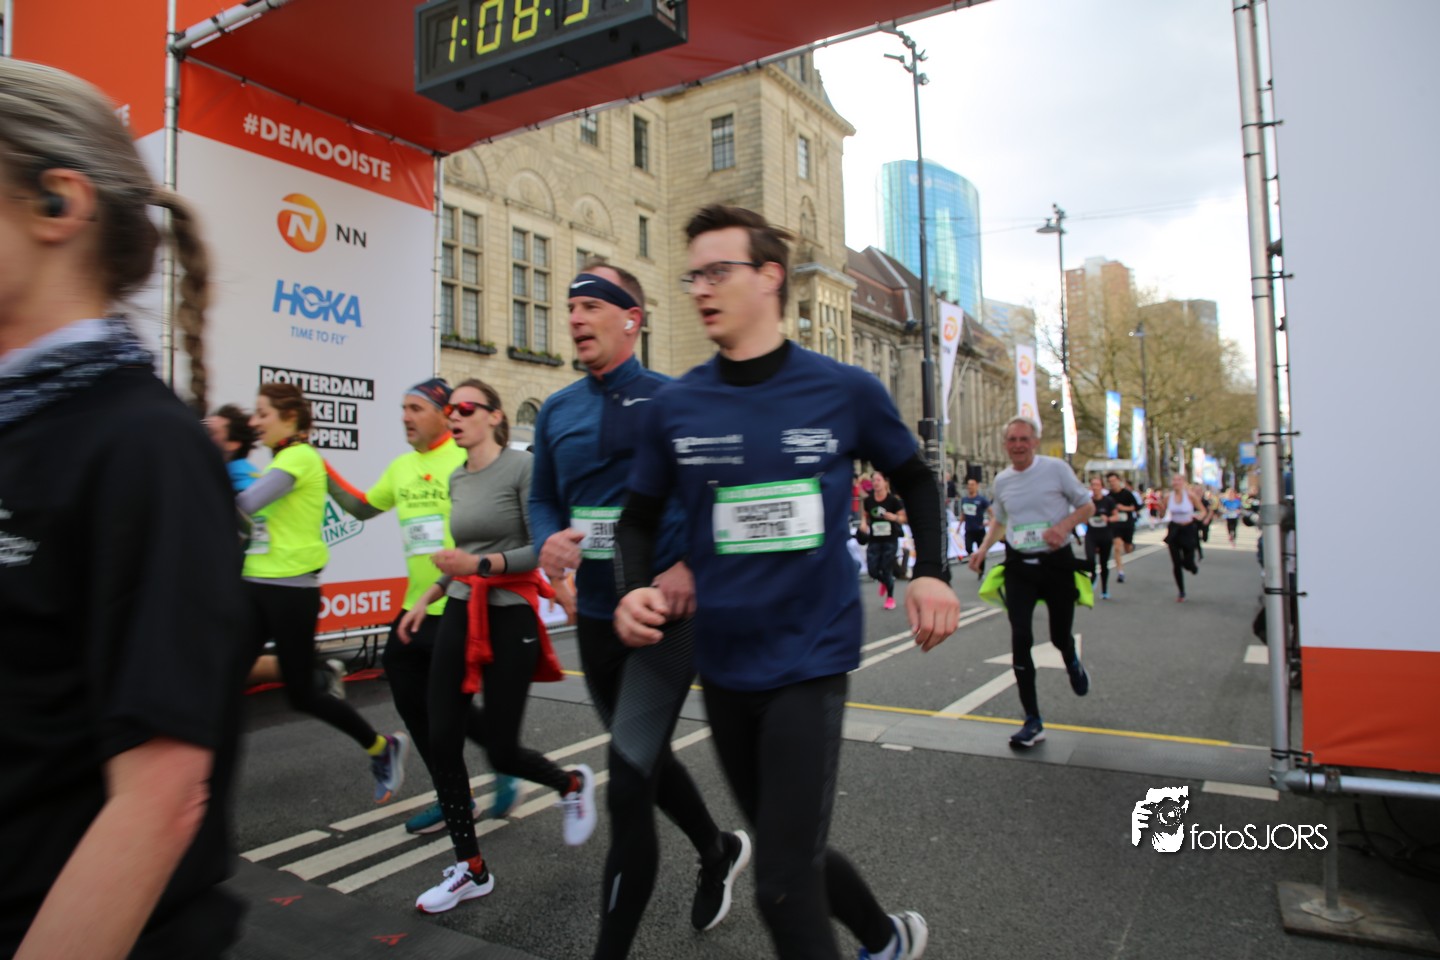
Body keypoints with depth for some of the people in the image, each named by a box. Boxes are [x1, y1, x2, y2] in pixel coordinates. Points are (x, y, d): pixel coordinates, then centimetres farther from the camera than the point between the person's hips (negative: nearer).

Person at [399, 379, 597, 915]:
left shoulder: (521, 467, -9)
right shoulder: (456, 479, 12)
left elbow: (543, 549, -15)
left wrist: (481, 563, -25)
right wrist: (426, 599, 16)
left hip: (509, 619, -7)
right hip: (460, 616, 7)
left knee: (501, 752, 0)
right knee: (441, 742, 2)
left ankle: (573, 784, 33)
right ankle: (471, 870, 19)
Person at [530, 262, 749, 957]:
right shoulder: (556, 411, 8)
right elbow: (542, 498, 14)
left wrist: (691, 566, -21)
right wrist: (549, 540, -8)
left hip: (665, 613, -6)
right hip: (595, 615, 7)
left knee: (628, 783, -10)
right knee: (644, 757, 22)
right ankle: (719, 852, 48)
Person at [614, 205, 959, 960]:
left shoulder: (845, 391, -6)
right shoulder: (675, 407, -2)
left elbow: (915, 480, 10)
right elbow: (639, 518, 9)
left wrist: (932, 572, -4)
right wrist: (634, 590, -10)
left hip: (810, 661, -3)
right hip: (724, 665, 4)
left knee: (784, 884, -6)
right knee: (790, 850, 20)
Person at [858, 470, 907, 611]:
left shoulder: (893, 500, -11)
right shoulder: (868, 500, -2)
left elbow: (904, 519, -5)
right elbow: (865, 516, 15)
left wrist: (894, 517, -25)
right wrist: (863, 523, -7)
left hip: (890, 540, -3)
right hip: (874, 540, 3)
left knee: (887, 570, 0)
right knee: (872, 571, 0)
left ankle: (890, 598, 21)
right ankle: (884, 582, 36)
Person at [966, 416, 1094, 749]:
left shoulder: (1056, 469, -6)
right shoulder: (1001, 481, 6)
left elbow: (1087, 505, 0)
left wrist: (1063, 526, -19)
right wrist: (983, 549, 5)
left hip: (1056, 562, -2)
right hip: (1019, 565, 2)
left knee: (1059, 636, 9)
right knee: (1020, 639, -9)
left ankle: (1072, 663, 51)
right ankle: (1033, 722, -1)